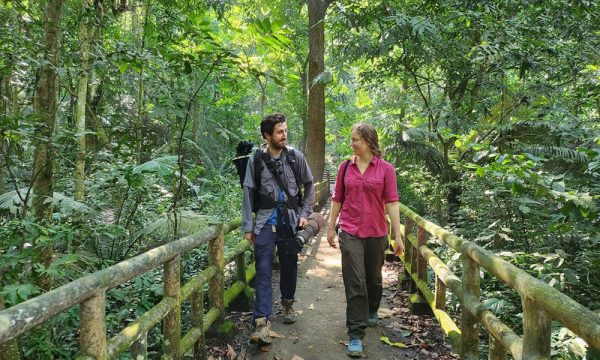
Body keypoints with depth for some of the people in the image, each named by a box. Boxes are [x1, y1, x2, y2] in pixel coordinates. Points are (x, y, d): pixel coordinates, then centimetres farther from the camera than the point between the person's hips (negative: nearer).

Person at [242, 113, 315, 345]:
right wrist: (247, 227, -2)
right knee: (263, 271, -5)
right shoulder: (256, 160, -3)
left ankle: (287, 304, 36)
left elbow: (309, 185, 10)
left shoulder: (296, 157, -1)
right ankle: (262, 322, -5)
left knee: (289, 266, 13)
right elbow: (249, 193, 0)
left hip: (290, 221, 2)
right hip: (265, 222, -1)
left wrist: (304, 213, 3)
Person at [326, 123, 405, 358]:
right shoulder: (345, 167, 2)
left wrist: (398, 236, -8)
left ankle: (372, 312, 46)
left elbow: (391, 203, -6)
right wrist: (331, 228, 11)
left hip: (376, 233, 0)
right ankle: (355, 335, 2)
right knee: (354, 283, -4)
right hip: (350, 233, 0)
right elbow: (337, 199, 9)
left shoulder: (385, 169, -4)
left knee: (373, 278, 18)